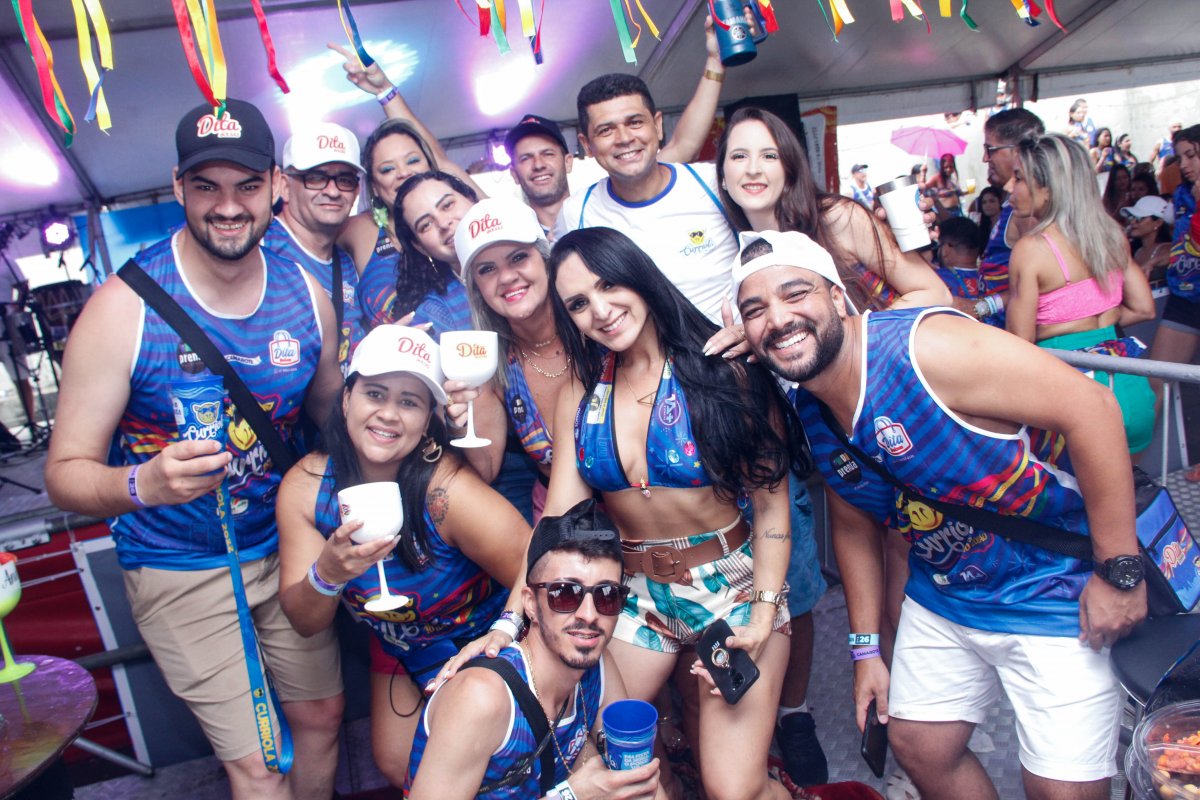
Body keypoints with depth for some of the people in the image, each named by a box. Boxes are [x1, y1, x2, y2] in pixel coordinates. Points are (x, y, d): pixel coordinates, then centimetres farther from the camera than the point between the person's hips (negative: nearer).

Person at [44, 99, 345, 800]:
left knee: (323, 717, 17)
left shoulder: (306, 293, -6)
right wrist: (144, 484, -37)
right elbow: (66, 471, -15)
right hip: (178, 568, -3)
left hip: (284, 549, 4)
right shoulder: (125, 306, -17)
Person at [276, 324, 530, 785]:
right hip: (398, 649, 5)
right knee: (397, 768, 19)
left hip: (484, 643, -4)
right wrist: (327, 573, -36)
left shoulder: (450, 492, -36)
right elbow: (304, 622, -17)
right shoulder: (305, 486, -20)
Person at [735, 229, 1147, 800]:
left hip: (1052, 593, -6)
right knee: (917, 747, 17)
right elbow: (853, 524, 8)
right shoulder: (807, 416, -5)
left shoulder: (922, 347, -29)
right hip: (942, 598, 6)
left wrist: (1119, 570, -21)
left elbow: (1089, 405, -27)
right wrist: (866, 648, 11)